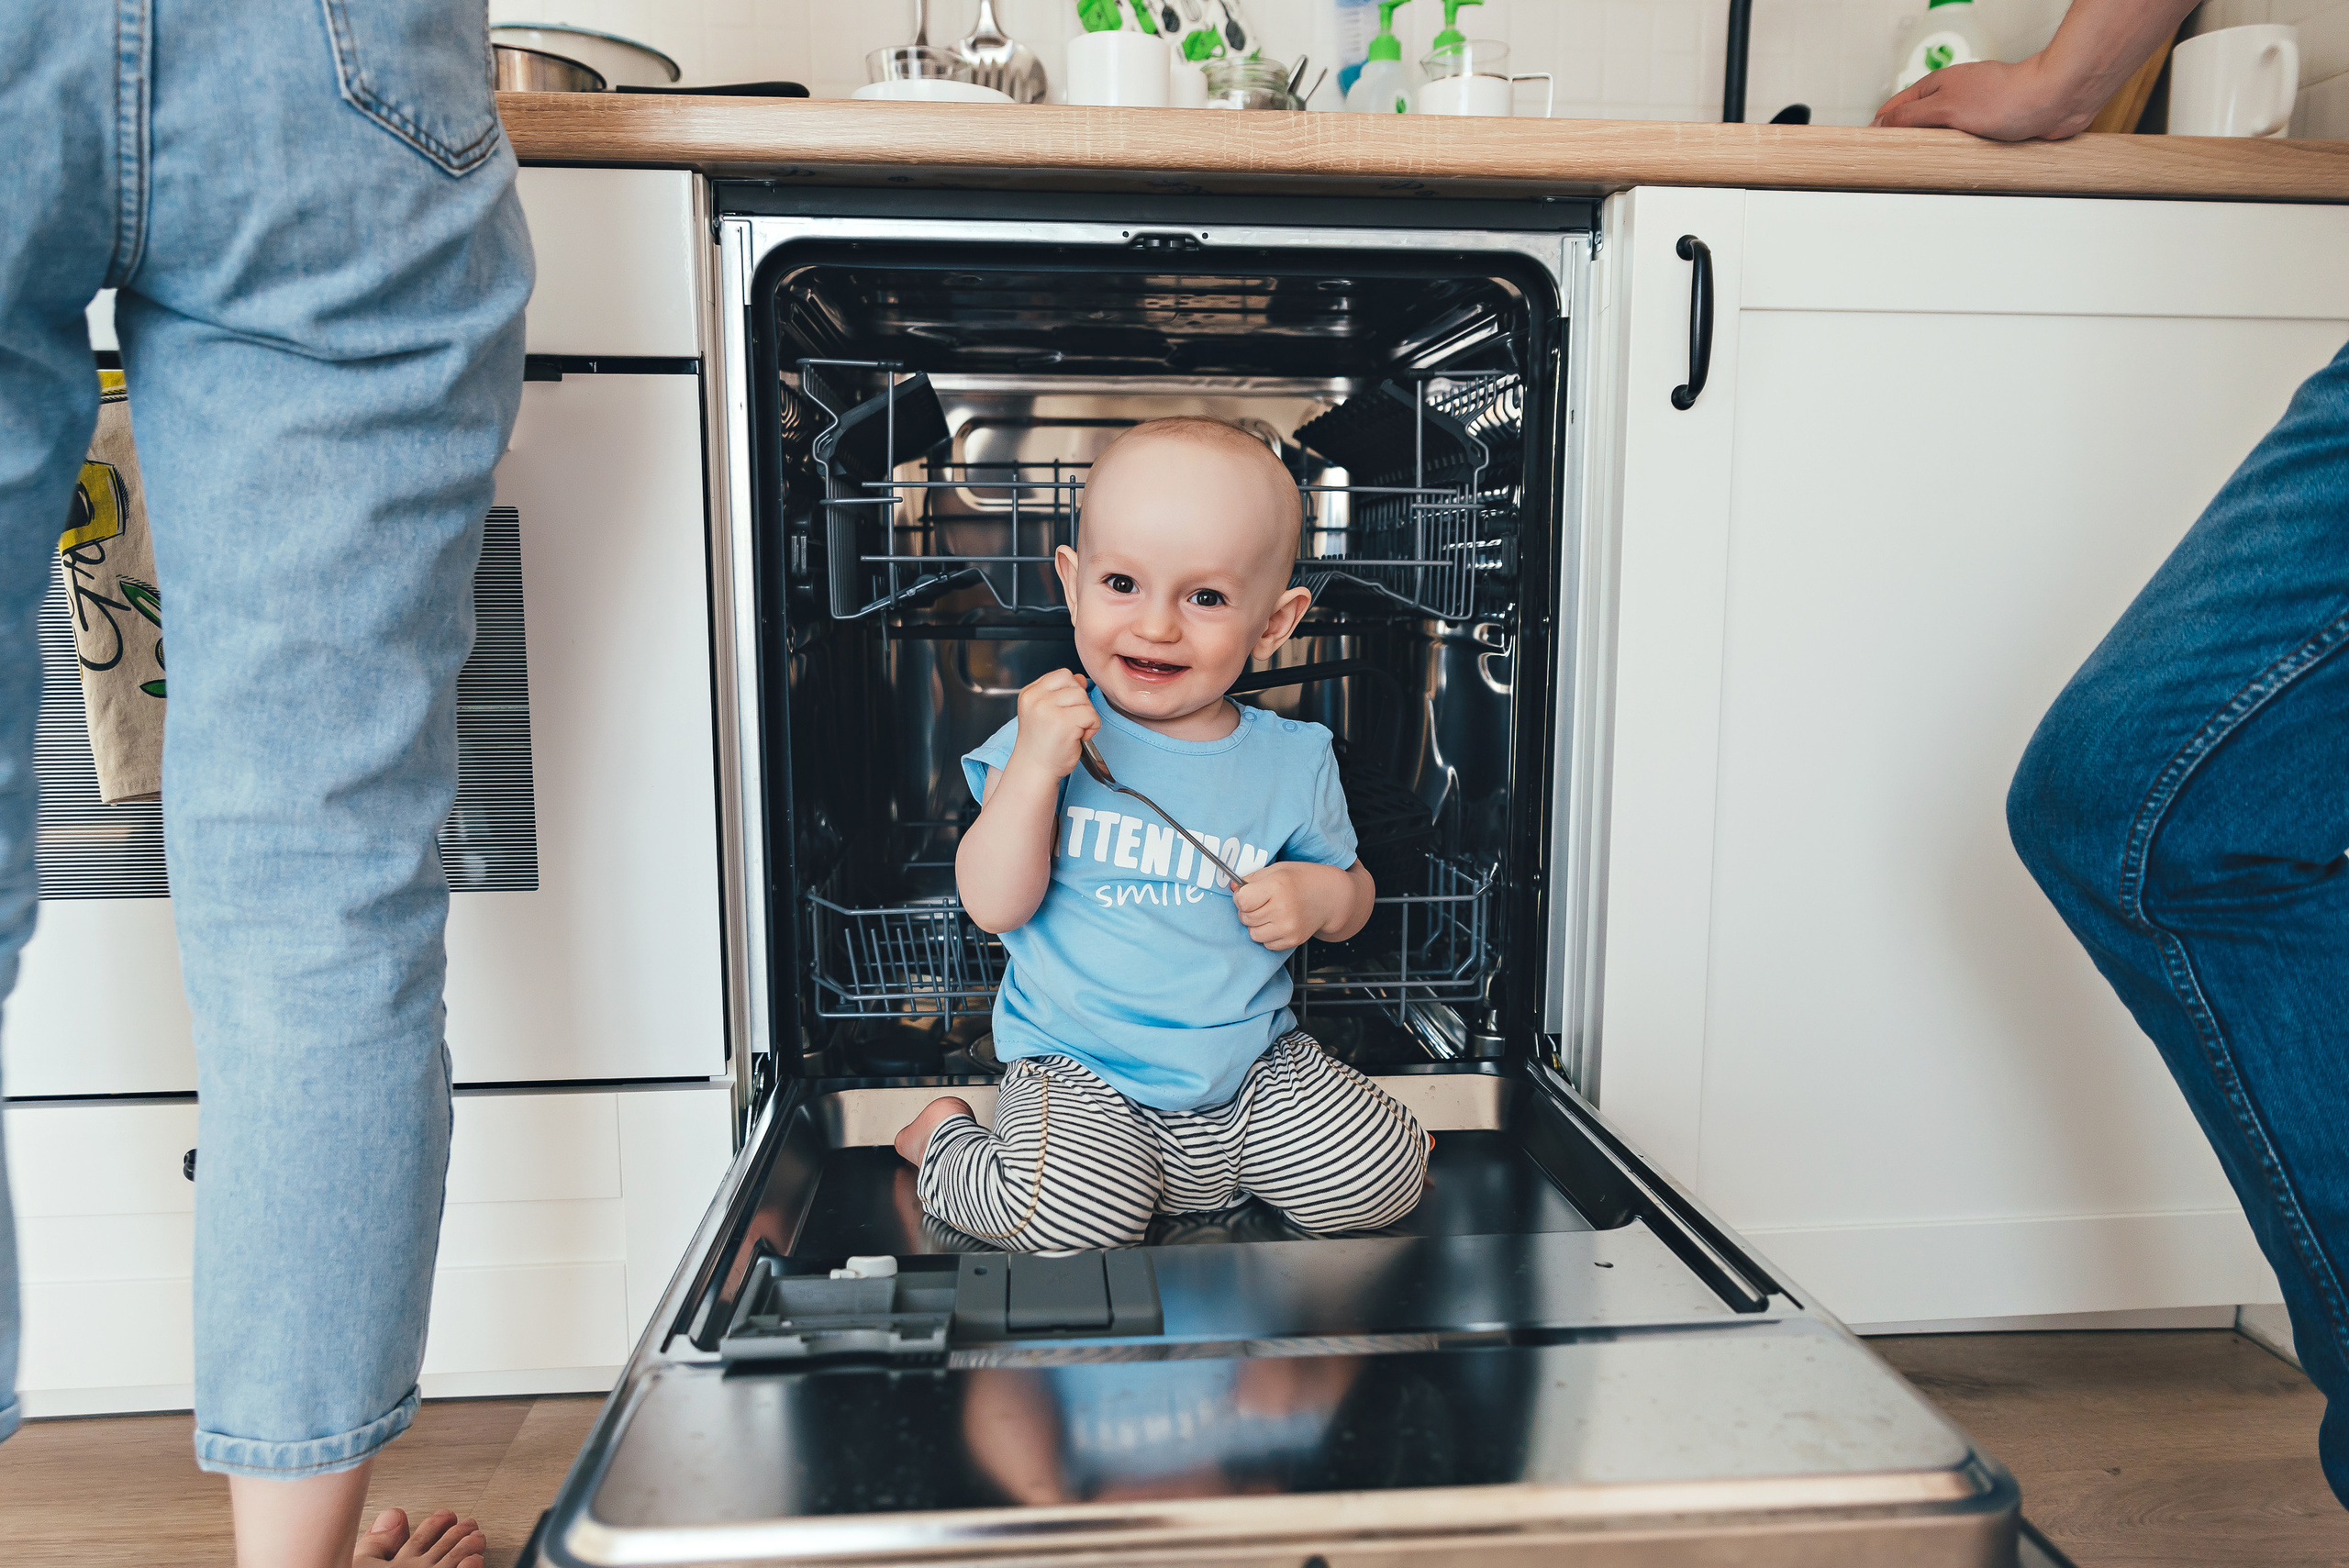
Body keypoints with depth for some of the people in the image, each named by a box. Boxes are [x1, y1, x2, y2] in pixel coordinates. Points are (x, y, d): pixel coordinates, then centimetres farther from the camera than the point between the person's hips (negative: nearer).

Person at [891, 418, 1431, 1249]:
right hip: (1076, 1067, -2)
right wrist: (1034, 766, -24)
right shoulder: (1045, 737, -6)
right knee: (1074, 1214, -26)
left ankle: (1237, 1164, 17)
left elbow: (1351, 890, 13)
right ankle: (945, 1139, 6)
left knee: (1386, 1176, -10)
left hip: (1253, 1059, 3)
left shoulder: (1293, 760, -1)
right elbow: (995, 905, -12)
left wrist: (1320, 895, -11)